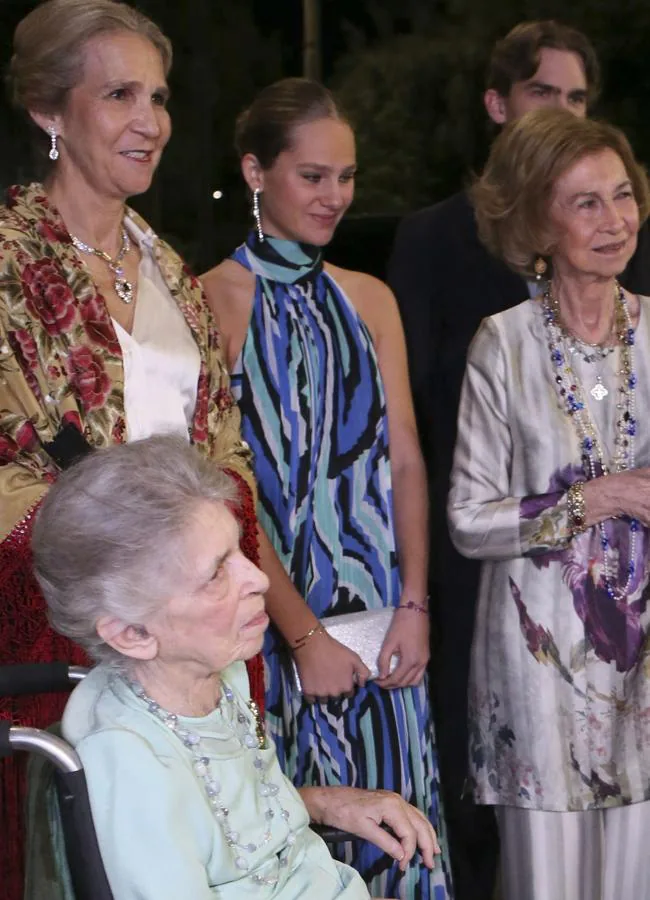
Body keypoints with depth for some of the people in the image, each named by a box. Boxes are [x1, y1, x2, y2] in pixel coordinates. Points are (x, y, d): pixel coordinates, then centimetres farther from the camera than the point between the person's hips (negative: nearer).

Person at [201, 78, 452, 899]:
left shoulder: (370, 299, 10)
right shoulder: (216, 299, -8)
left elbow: (405, 462, 7)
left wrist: (414, 605, -5)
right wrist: (304, 633, -14)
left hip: (383, 611, 5)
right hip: (275, 614, -5)